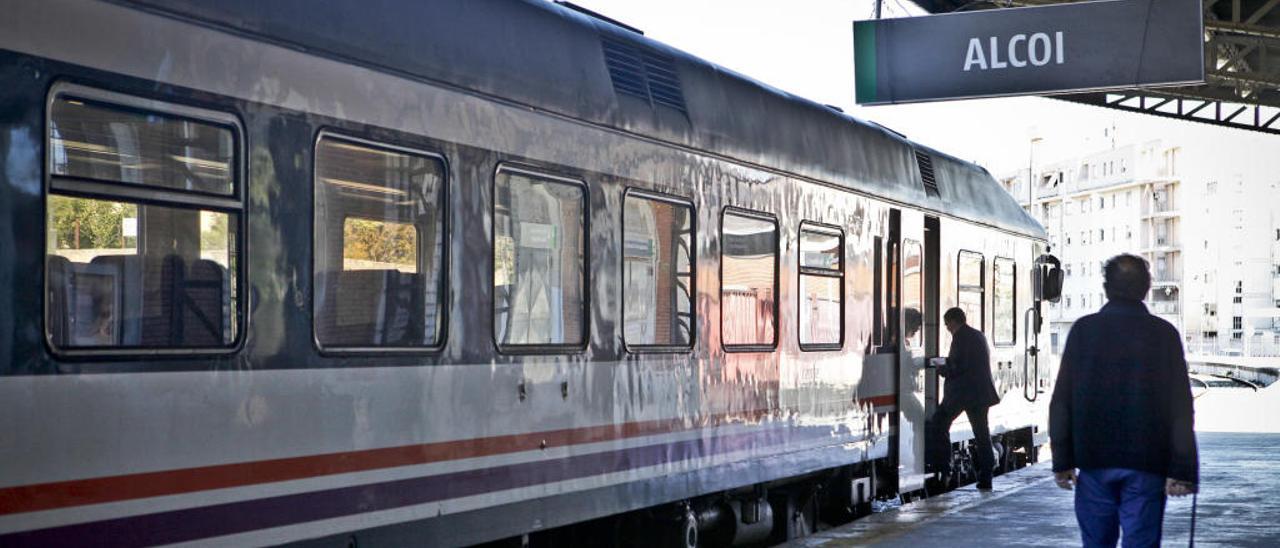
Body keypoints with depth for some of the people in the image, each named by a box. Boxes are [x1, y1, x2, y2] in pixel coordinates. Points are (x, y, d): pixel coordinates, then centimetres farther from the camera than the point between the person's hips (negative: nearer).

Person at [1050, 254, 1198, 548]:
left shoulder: (1084, 329, 0)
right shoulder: (1164, 334, -2)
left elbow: (1061, 401, -1)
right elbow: (1181, 409, -5)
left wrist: (1062, 460, 4)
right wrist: (1183, 471, -3)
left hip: (1094, 459, 1)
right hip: (1146, 464, -1)